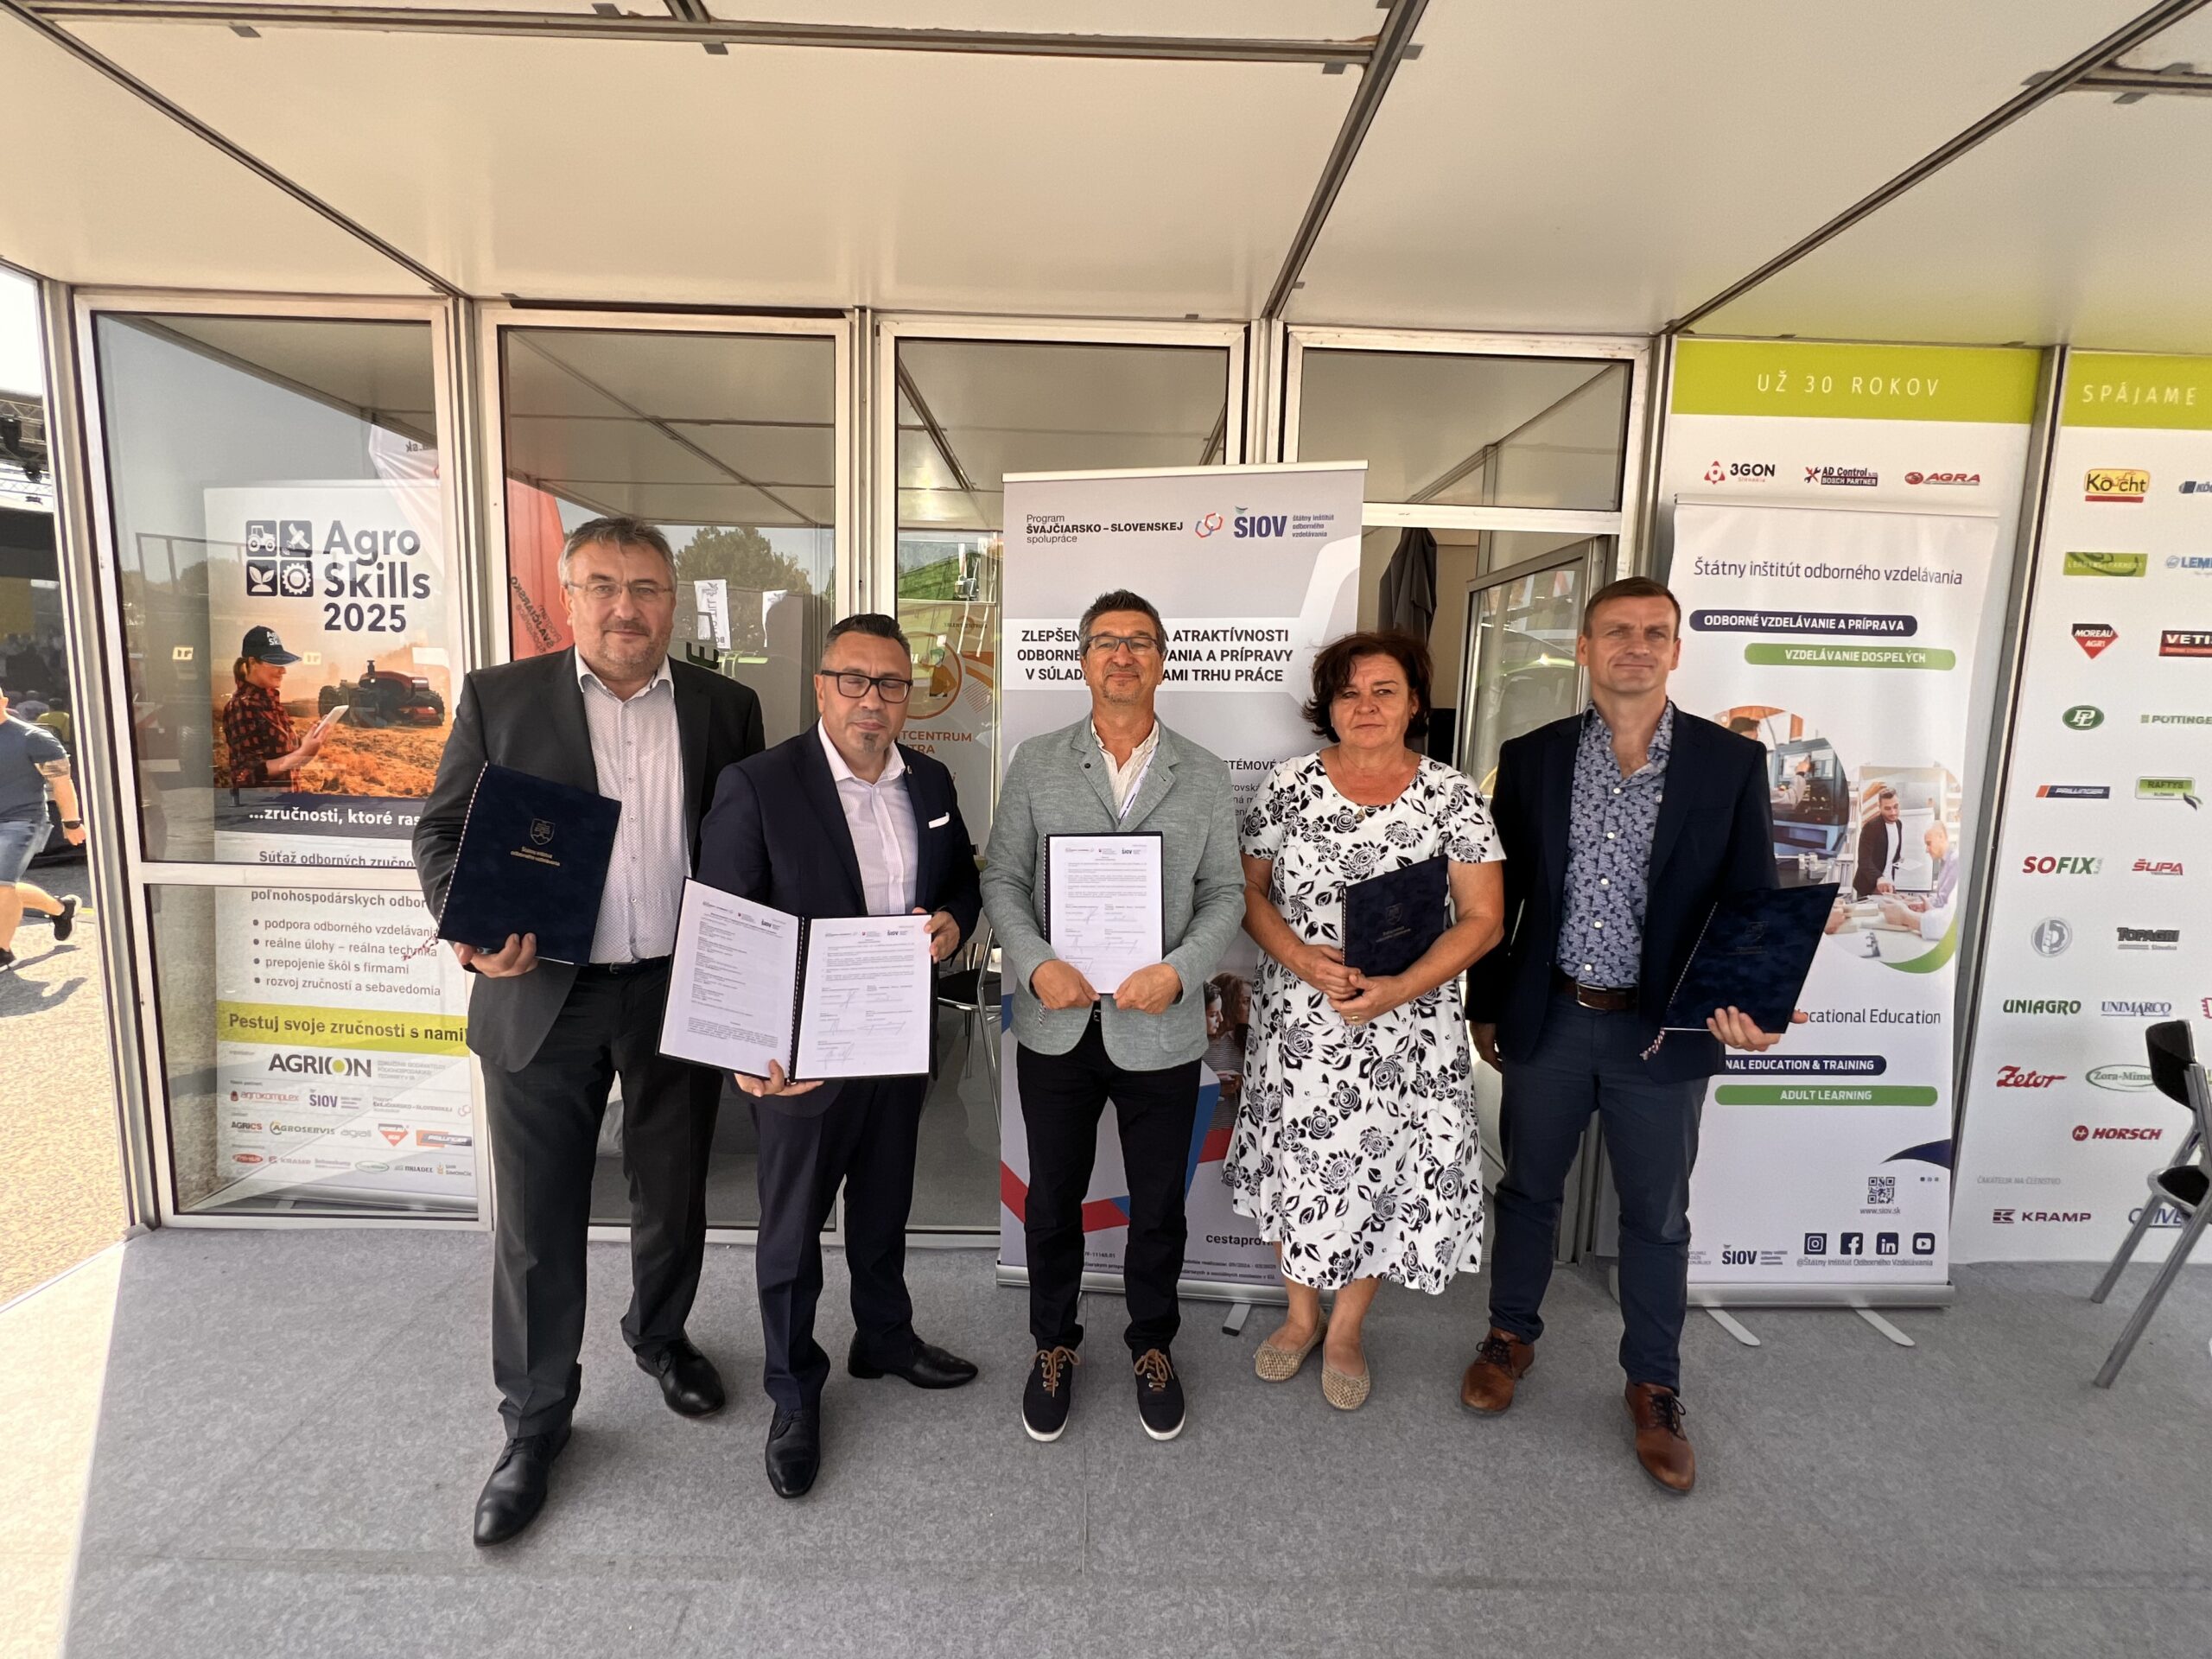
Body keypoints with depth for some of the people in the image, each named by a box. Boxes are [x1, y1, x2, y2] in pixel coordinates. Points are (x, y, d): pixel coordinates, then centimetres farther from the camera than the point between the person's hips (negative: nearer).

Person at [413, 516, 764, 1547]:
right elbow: (442, 830, 2)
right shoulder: (499, 698, 0)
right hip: (542, 999, -1)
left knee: (673, 1199, 18)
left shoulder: (725, 708, 3)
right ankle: (535, 1418, 32)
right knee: (536, 1221, 9)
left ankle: (659, 1336, 46)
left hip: (678, 996, 2)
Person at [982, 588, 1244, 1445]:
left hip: (1161, 1029, 0)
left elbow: (1224, 893, 1)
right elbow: (1003, 879, 0)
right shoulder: (1035, 764, 1)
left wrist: (1180, 970, -15)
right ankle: (1054, 1342, 41)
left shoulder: (1204, 775, 2)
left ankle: (1153, 1345, 42)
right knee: (1052, 1199, 17)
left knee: (1159, 1205, 17)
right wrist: (1036, 964, -16)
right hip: (1057, 1023, 0)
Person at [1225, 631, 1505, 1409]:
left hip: (1405, 1025, -1)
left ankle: (1346, 1330, 37)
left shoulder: (1452, 796, -5)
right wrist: (1298, 957, -15)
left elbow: (1482, 919, -5)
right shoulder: (1291, 785, -1)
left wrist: (1395, 990, -17)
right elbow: (1248, 889, 3)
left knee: (1381, 1171, 9)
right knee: (1293, 1163, 12)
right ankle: (1301, 1315, 40)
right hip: (1296, 1022, 1)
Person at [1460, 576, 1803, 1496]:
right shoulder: (1531, 758, -1)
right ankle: (1511, 1336, 40)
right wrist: (1486, 1007, 6)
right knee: (1527, 1188, 17)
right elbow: (1498, 895, 4)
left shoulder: (1731, 763, -3)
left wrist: (1749, 1004, -17)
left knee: (1657, 1217, 14)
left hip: (1664, 1031, 0)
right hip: (1547, 1019, 1)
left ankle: (1653, 1388, 36)